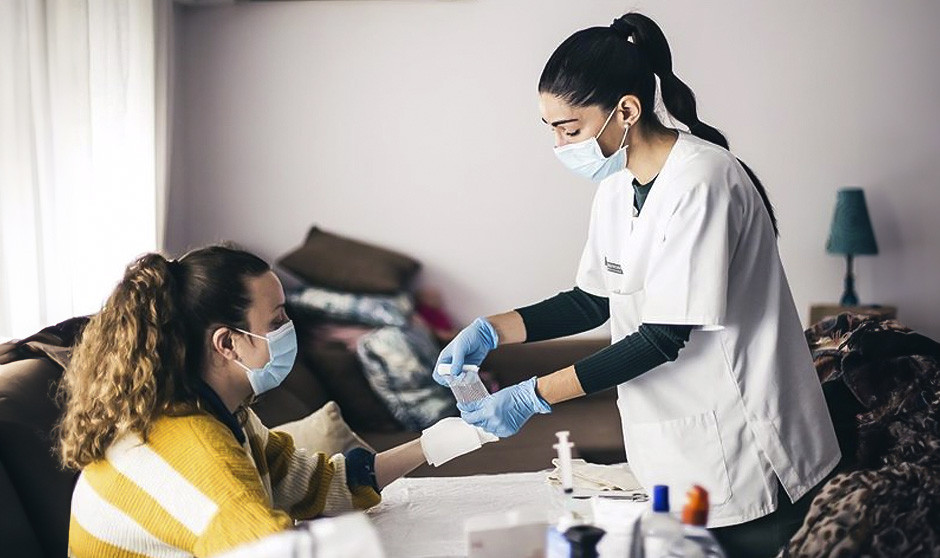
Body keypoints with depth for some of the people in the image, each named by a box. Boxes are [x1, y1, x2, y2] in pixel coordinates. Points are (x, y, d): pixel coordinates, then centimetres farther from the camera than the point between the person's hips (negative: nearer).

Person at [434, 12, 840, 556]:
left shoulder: (700, 182, -22)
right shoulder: (616, 188, 5)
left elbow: (665, 337, -23)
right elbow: (594, 301, 13)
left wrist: (534, 395, -22)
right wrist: (492, 330, 0)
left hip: (744, 456, -8)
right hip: (675, 450, 8)